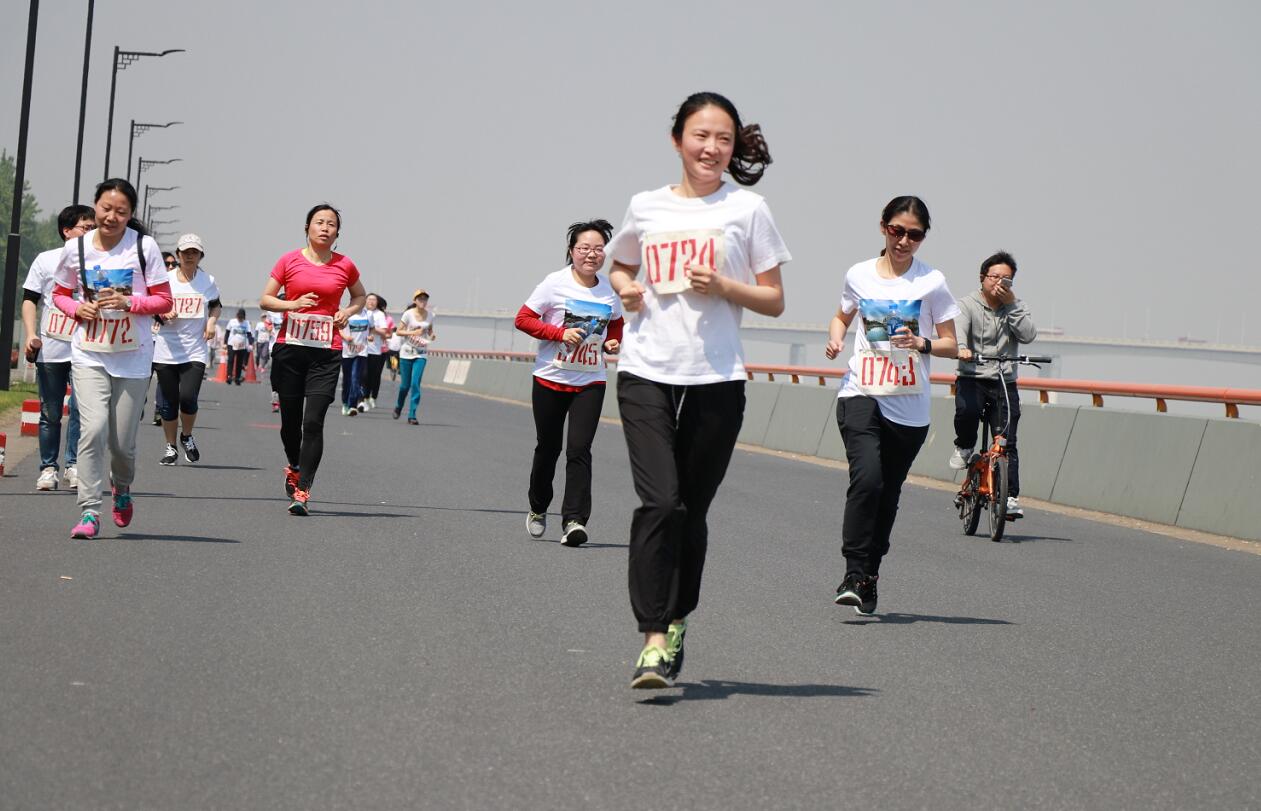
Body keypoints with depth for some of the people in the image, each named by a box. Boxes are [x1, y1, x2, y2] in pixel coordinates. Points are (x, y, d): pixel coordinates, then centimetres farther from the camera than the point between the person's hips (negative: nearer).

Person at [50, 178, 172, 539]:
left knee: (123, 441, 5)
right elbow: (60, 294, 14)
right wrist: (78, 308, -7)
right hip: (89, 355, 0)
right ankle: (89, 512, -13)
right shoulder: (76, 248, 1)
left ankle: (122, 489, 38)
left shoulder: (144, 247, -5)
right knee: (93, 429, -17)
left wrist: (129, 302, -18)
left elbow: (163, 300, -2)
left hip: (133, 357, 0)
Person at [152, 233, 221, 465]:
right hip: (166, 350, 1)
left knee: (188, 397, -15)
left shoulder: (208, 281, 5)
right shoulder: (166, 280, 3)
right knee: (169, 401, 3)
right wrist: (163, 314, -11)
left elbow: (216, 305, 22)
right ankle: (170, 447, 19)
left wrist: (212, 321, 3)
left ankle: (187, 437, 13)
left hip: (195, 351, -1)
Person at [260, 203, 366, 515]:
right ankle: (294, 468, 39)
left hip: (326, 352, 0)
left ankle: (302, 491, -10)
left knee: (313, 422, -11)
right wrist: (293, 304, -12)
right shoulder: (290, 261, 3)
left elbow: (360, 295, 25)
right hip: (290, 348, 1)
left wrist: (348, 311, 4)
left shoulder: (344, 266, 6)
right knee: (290, 419, 9)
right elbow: (265, 299, 6)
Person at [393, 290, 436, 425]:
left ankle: (412, 415, -9)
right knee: (405, 384, 5)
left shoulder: (429, 315, 3)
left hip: (421, 354, 1)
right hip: (407, 352, -1)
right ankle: (398, 407, 35)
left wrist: (432, 335, -5)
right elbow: (398, 332, -5)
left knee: (415, 383, -12)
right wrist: (413, 332, -19)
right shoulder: (408, 314, -7)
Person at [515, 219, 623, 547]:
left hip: (590, 382, 2)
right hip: (551, 378, -2)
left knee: (579, 449, -12)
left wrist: (613, 343, 1)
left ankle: (574, 520, -15)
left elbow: (616, 324, 23)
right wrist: (560, 333, -18)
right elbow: (523, 319, -8)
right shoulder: (556, 283, -8)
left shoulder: (610, 290, 4)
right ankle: (537, 509, 33)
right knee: (548, 447, 11)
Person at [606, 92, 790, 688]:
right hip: (646, 373, 0)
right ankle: (653, 639, -16)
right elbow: (619, 266, 27)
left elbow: (774, 301, 6)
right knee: (659, 501, -14)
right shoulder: (646, 207, 10)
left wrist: (723, 287, -11)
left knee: (692, 510, 6)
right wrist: (626, 289, 5)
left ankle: (676, 623, 26)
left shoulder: (747, 209, 5)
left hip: (716, 378, 0)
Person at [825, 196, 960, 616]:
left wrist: (922, 344, -16)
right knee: (867, 478, -21)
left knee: (888, 494, 7)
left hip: (909, 407, 0)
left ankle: (870, 577, 22)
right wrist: (835, 339, 3)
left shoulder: (931, 282, 1)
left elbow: (951, 345, 4)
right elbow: (842, 317, 24)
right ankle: (853, 573, -18)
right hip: (860, 394, 0)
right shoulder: (859, 275, 6)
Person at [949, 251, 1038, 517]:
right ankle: (963, 447, -2)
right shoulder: (968, 304, 1)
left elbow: (1028, 335, -7)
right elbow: (958, 328, -20)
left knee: (1007, 443, -6)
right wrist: (961, 348, -42)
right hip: (972, 378, -2)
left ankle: (1011, 497, -3)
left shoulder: (1015, 307, 11)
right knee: (966, 409, -33)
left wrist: (1011, 304, -12)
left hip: (1004, 384, 2)